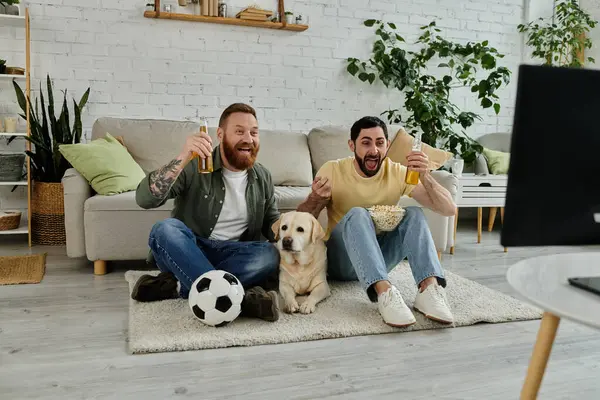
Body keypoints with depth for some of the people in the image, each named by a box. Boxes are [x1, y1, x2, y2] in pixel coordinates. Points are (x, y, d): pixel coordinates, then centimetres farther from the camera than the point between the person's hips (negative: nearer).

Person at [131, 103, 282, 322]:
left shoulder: (263, 177, 5)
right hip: (186, 252, -2)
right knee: (166, 229, -34)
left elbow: (271, 221, 15)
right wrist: (182, 159, -35)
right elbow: (144, 199, -22)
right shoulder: (194, 166, -10)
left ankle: (178, 285, -26)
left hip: (231, 255, 3)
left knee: (271, 254, -27)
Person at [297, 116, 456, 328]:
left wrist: (425, 176, -31)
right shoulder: (332, 170, -11)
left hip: (380, 256, 2)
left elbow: (449, 209, -14)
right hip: (341, 259, -2)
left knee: (414, 214, -22)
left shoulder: (398, 173, -7)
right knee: (357, 214, -32)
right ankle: (384, 291, -46)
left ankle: (429, 288, -36)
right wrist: (316, 199, -30)